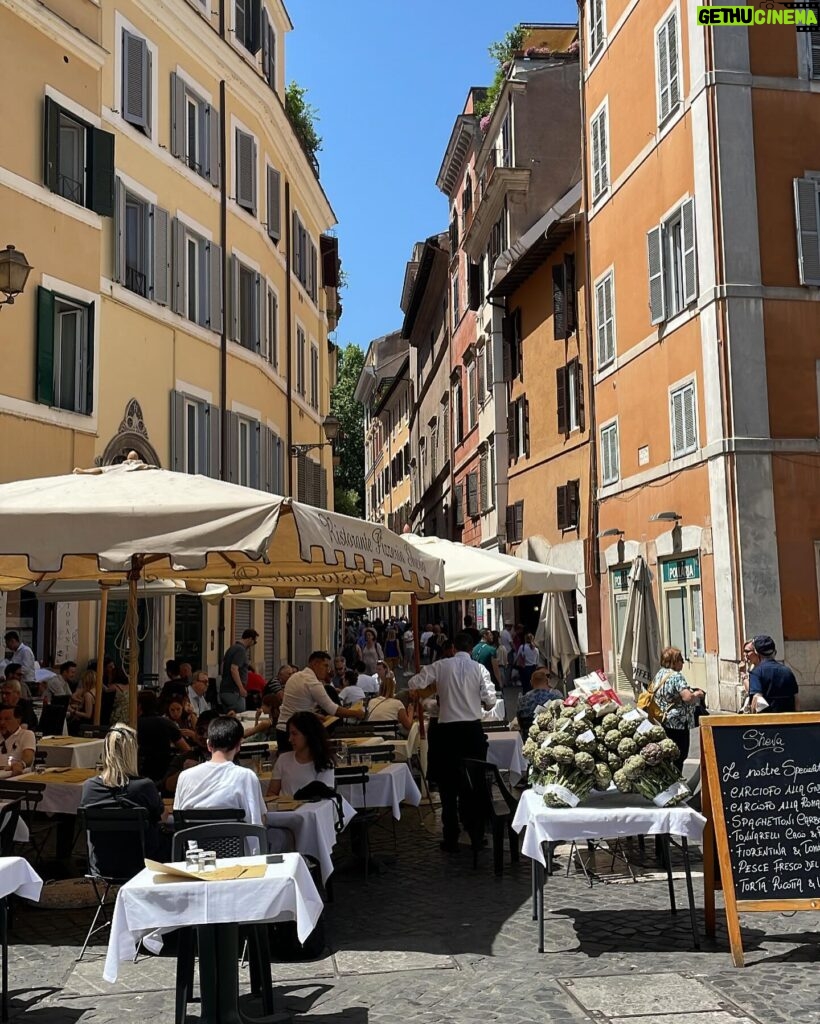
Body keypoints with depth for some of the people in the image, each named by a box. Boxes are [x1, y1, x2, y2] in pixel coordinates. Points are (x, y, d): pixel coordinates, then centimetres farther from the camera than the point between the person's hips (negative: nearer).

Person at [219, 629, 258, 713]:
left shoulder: (232, 648, 15)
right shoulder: (241, 650, -14)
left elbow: (224, 666, 23)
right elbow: (234, 669, -24)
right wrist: (241, 688, -23)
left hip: (224, 690, 10)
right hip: (233, 691, -10)